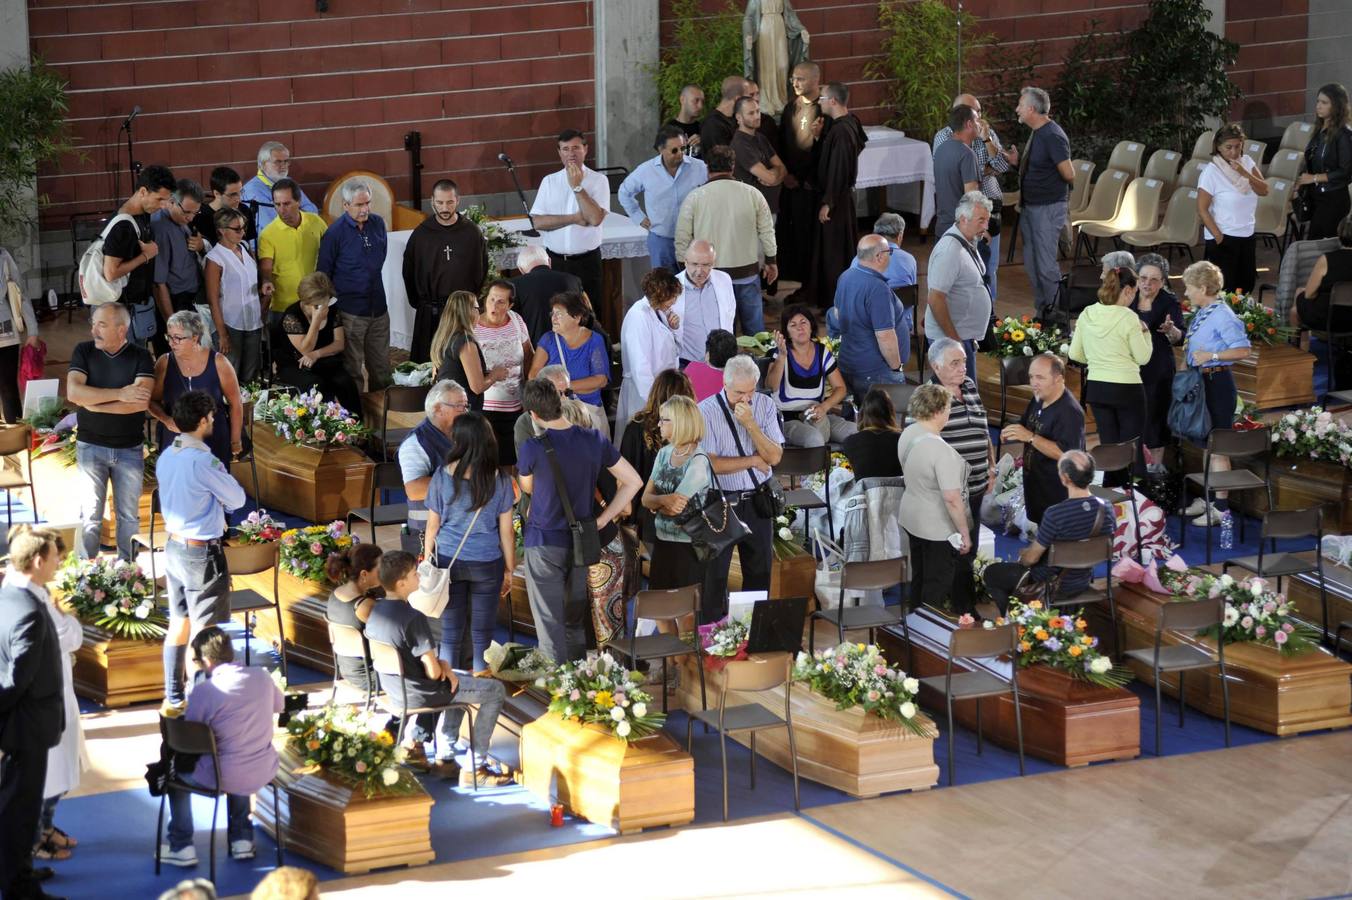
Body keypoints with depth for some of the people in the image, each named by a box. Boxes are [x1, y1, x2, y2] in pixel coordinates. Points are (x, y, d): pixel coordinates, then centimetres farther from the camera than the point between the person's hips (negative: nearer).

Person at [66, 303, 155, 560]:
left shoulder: (140, 357, -5)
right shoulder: (83, 352, -2)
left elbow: (141, 402, -19)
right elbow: (73, 392, -16)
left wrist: (94, 403, -17)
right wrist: (119, 394, -21)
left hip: (129, 449, 0)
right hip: (90, 446, 0)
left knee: (129, 515, 11)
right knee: (90, 515, 2)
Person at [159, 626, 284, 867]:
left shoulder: (204, 691, -20)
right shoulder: (262, 677, -5)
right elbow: (278, 705, 17)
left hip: (223, 778, -5)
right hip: (264, 772, 5)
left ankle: (181, 846, 28)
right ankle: (242, 838, 41)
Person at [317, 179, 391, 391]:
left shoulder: (378, 224, 3)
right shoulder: (335, 232, -13)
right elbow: (323, 274, -4)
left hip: (378, 307, 5)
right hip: (350, 311, -5)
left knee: (382, 369, 12)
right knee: (352, 371, 4)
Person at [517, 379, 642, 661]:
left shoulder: (533, 449, -16)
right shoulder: (594, 440, -4)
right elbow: (633, 481, 2)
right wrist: (602, 520, 2)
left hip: (544, 542, -4)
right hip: (581, 543, 5)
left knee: (550, 624, 1)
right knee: (576, 622, 17)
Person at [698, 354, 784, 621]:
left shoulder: (765, 405, -1)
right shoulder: (706, 411, -12)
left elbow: (774, 457, -8)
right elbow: (711, 464, -19)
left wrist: (750, 423, -19)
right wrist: (754, 460, -11)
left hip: (758, 500, 4)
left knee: (760, 570, 12)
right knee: (715, 572, 3)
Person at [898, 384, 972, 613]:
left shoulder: (907, 434, -5)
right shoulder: (941, 450, -31)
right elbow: (952, 499, -28)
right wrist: (965, 533, -19)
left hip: (911, 517, 8)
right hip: (938, 529, -8)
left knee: (919, 577, 24)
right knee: (937, 586, 9)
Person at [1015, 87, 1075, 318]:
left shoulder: (1053, 137, -20)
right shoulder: (1036, 134, 10)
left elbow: (1069, 175, -22)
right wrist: (1017, 161, 7)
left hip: (1048, 209, -10)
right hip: (1030, 207, 10)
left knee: (1046, 264, -8)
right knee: (1031, 262, 14)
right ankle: (1040, 310, 23)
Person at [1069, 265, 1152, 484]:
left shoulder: (1087, 315, 0)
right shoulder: (1128, 318, -16)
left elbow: (1075, 354, 7)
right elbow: (1143, 357, -10)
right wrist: (1144, 332, 5)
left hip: (1096, 387, 5)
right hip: (1126, 388, -5)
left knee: (1108, 445, 14)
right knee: (1132, 448, 3)